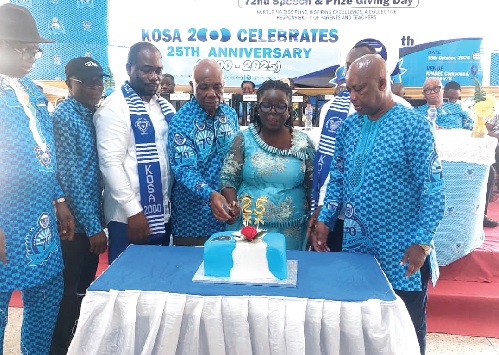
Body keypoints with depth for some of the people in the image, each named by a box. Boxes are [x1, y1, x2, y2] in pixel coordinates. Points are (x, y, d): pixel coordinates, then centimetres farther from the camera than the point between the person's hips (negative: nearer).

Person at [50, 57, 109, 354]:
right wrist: (93, 227, -17)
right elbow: (71, 178, -19)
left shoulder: (92, 115, 11)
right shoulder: (64, 117, -14)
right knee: (71, 296, 4)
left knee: (84, 291, 18)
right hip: (75, 224, -8)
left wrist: (97, 222, 10)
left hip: (90, 221, 8)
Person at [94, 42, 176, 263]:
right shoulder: (114, 107, -9)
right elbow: (110, 162, -15)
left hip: (163, 214, 6)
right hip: (129, 216, -6)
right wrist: (133, 210, -17)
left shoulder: (165, 107, 11)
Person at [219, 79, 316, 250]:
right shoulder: (244, 139, -4)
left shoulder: (303, 142, 0)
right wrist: (233, 205, -21)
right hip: (248, 227, -1)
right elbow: (228, 179, -4)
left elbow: (312, 187, 5)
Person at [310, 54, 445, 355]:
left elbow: (433, 189, -12)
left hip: (401, 252, -5)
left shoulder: (414, 125, -10)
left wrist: (422, 242, -16)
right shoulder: (349, 126, 6)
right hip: (356, 246, 5)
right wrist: (325, 220, 1)